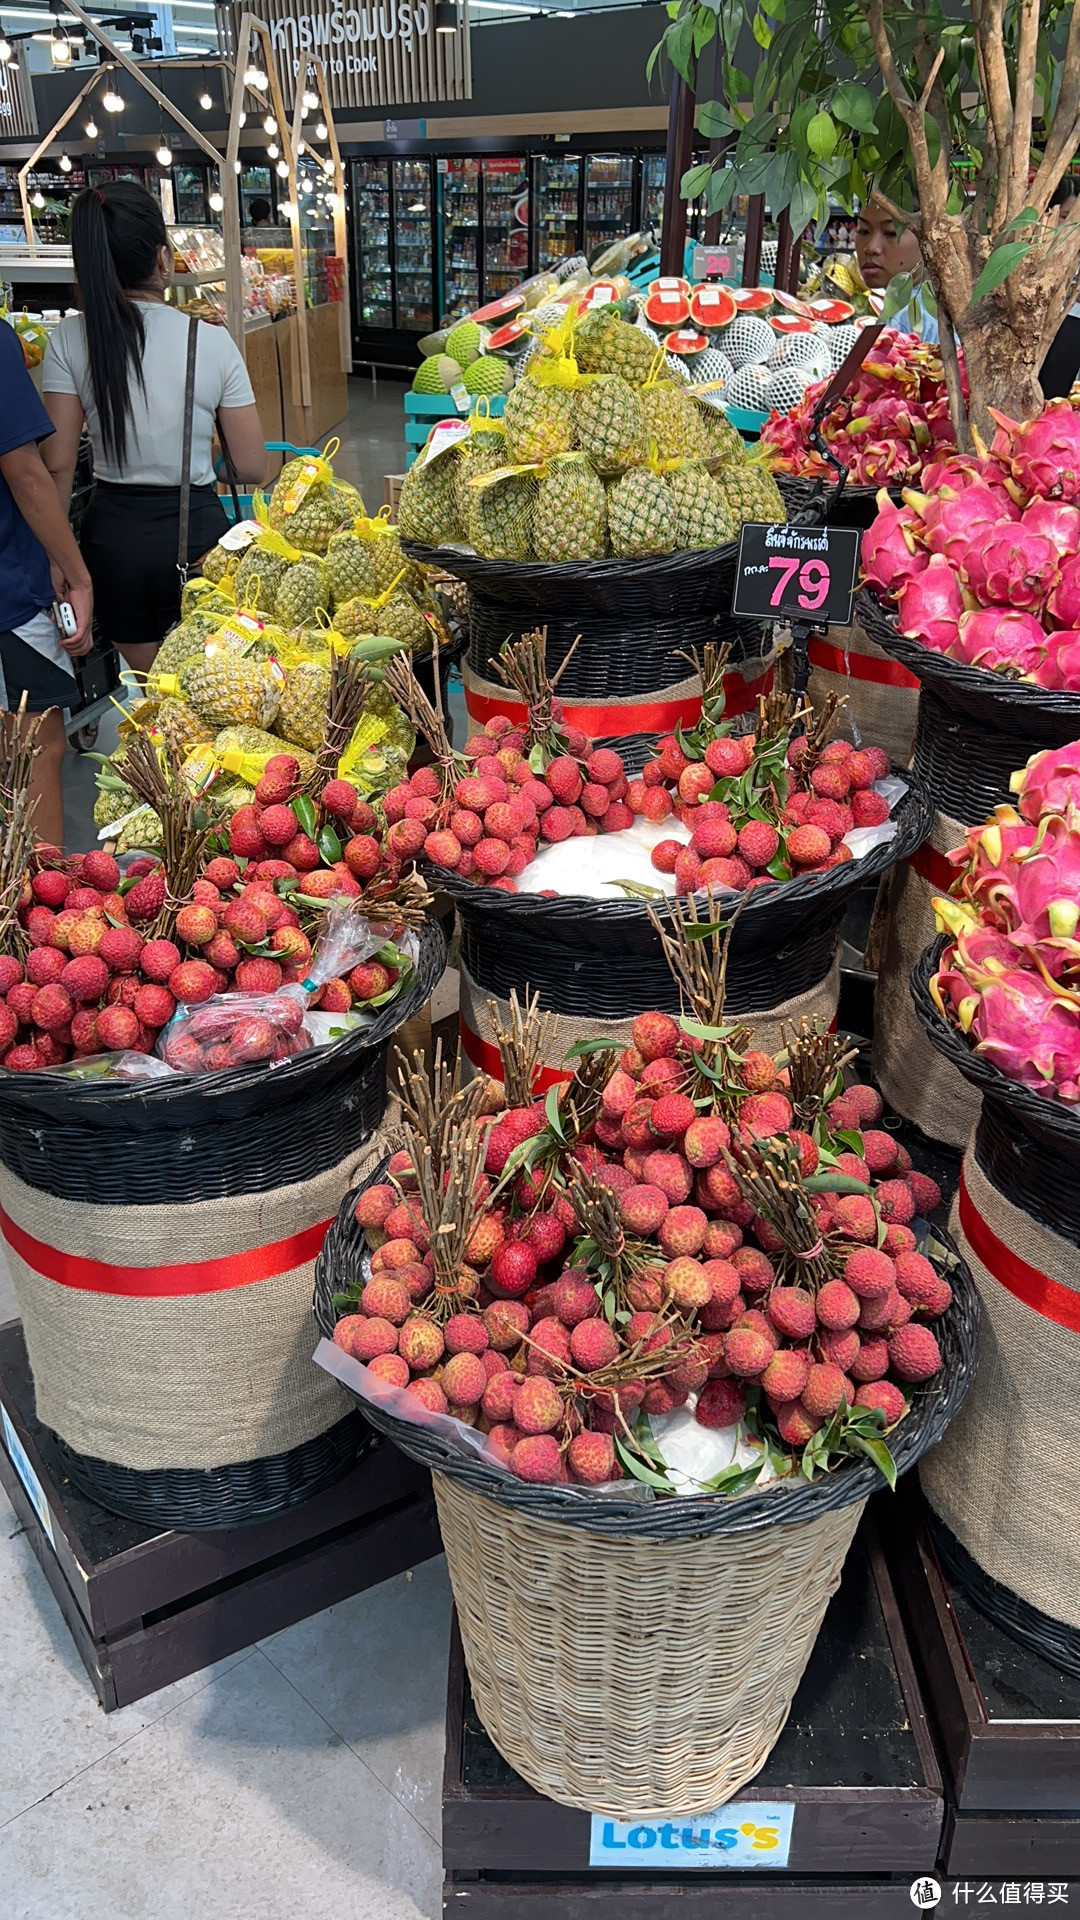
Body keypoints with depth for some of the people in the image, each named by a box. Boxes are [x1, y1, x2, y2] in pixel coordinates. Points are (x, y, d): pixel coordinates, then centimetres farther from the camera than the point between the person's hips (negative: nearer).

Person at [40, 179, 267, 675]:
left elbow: (58, 466, -5)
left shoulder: (69, 341, -6)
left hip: (113, 529, 2)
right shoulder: (212, 341, -9)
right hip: (197, 527, -1)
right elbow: (252, 467, -5)